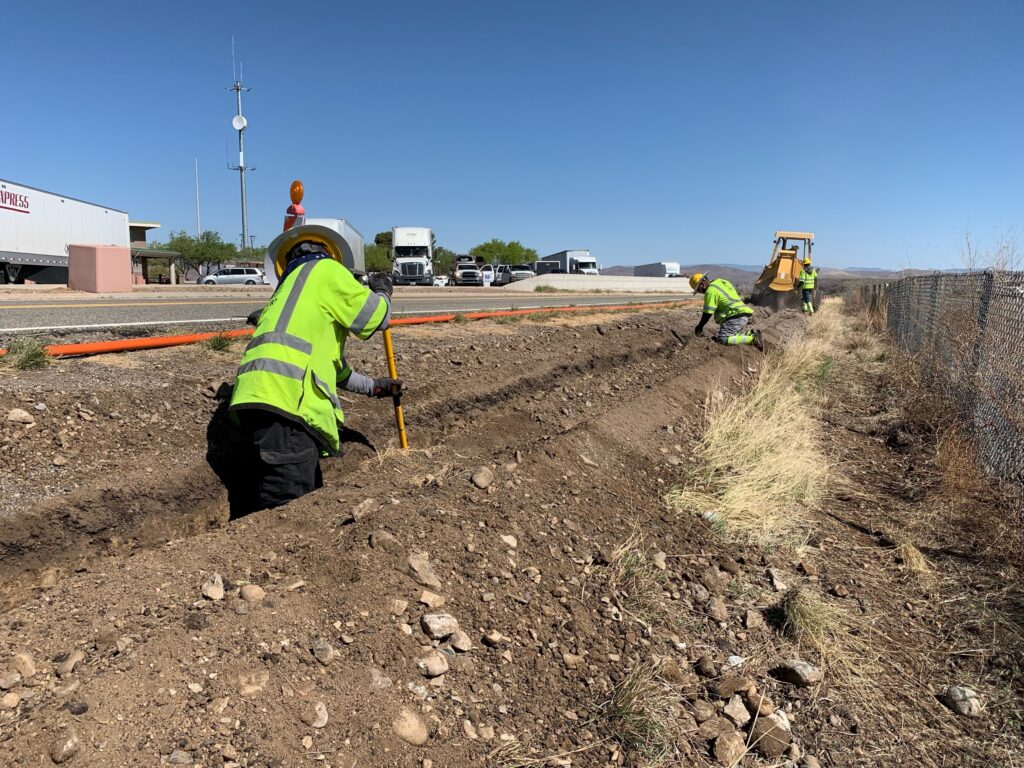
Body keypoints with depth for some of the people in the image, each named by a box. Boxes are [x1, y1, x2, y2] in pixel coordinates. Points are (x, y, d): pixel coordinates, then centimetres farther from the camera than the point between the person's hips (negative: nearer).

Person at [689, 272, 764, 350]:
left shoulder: (711, 290, -10)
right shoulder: (722, 282, 20)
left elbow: (708, 312, -10)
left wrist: (700, 326, 2)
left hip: (735, 317, -10)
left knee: (721, 339, -19)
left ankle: (752, 339, -21)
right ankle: (751, 334, 6)